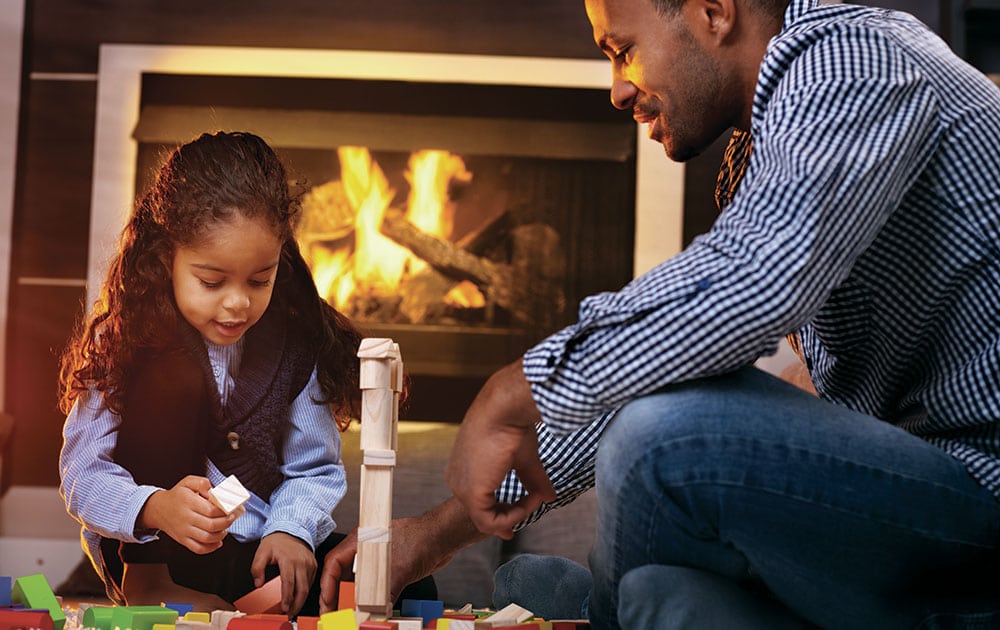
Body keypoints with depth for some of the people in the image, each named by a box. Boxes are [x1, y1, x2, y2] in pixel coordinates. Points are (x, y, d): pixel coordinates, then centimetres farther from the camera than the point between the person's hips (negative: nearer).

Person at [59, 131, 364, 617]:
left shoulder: (296, 343, -3)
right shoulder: (126, 341, -10)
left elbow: (315, 469, 3)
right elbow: (83, 472, -14)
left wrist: (292, 529, -19)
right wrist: (156, 509, -34)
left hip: (258, 552, 2)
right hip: (148, 552, -2)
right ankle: (146, 580, -18)